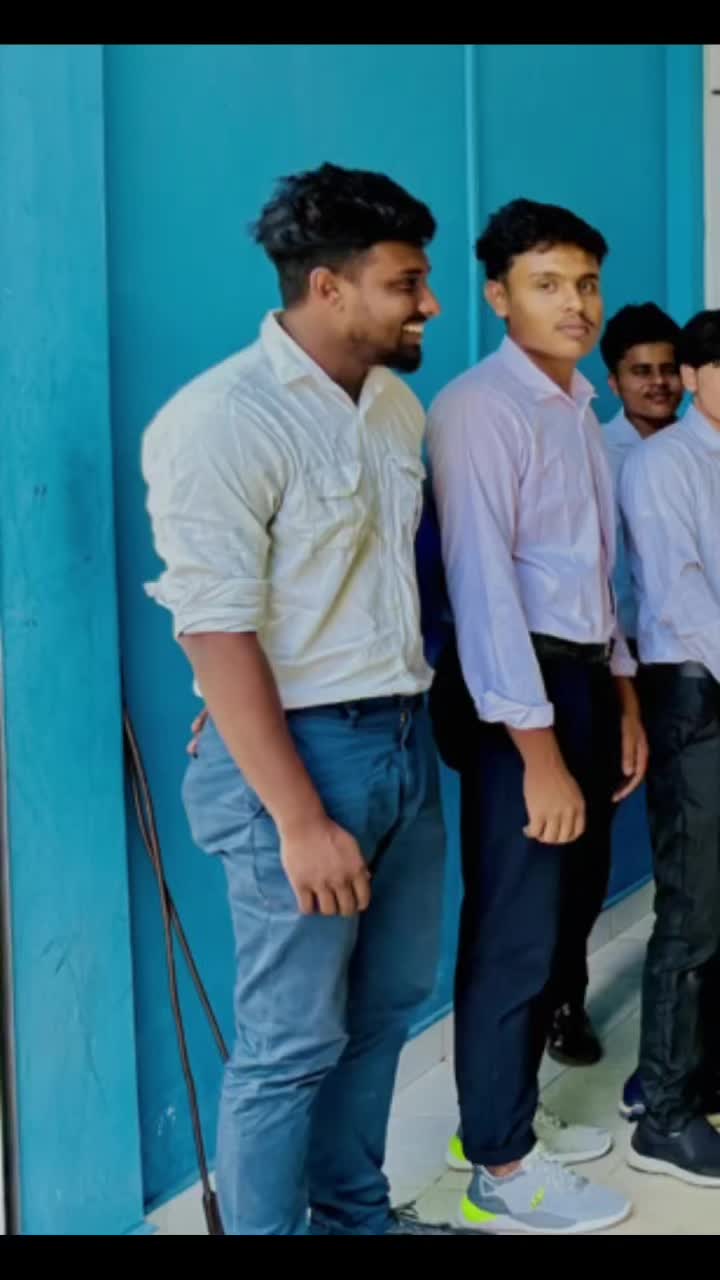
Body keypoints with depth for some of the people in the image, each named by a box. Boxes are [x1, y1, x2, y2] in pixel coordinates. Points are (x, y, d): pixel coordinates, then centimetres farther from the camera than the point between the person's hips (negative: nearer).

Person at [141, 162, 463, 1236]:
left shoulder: (397, 403, 8)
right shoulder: (219, 422, -16)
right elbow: (217, 636, -20)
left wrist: (419, 714, 11)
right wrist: (300, 820, -21)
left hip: (407, 739, 8)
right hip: (301, 747, -8)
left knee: (387, 1001, 19)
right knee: (293, 1043, 2)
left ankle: (355, 1214, 38)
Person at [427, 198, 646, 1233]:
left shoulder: (580, 410, 14)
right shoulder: (478, 409, -14)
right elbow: (482, 583, -20)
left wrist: (623, 702, 17)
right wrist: (538, 749, -22)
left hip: (585, 680, 9)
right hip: (520, 691, -9)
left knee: (566, 917, 18)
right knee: (515, 933, 0)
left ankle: (506, 1114, 35)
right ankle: (500, 1174, 16)